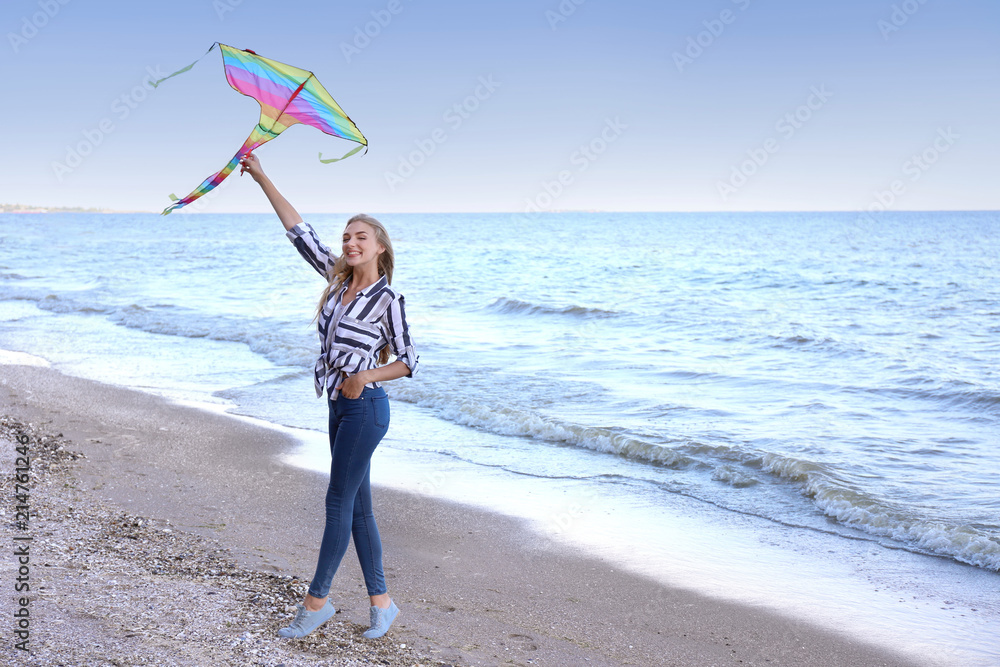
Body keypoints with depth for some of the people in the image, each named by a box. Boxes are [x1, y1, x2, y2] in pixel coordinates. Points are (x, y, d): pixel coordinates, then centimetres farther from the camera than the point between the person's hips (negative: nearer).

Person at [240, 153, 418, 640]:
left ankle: (317, 600, 10)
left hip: (365, 408, -8)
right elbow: (300, 233, 8)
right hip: (340, 407, 8)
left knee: (339, 503, -1)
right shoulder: (338, 281, 7)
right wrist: (262, 180, 8)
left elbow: (408, 361, -6)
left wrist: (366, 376, -21)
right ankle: (380, 601, 18)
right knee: (358, 506, 10)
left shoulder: (387, 299, -11)